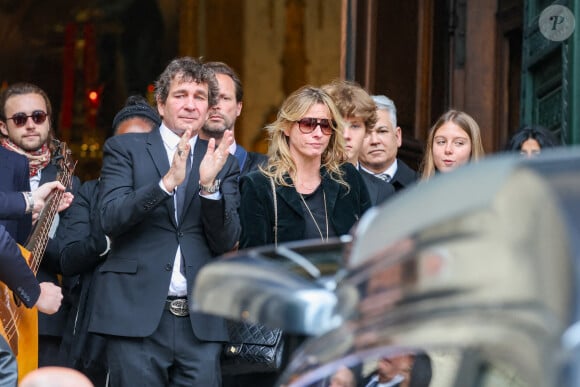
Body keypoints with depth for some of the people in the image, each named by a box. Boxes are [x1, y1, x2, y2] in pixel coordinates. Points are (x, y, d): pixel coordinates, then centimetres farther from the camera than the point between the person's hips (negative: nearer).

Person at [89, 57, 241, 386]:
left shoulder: (223, 163, 13)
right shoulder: (124, 149, 7)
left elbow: (226, 242, 5)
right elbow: (111, 218, -7)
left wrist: (210, 184, -12)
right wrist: (168, 181, -19)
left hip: (201, 322, 2)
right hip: (137, 316, -2)